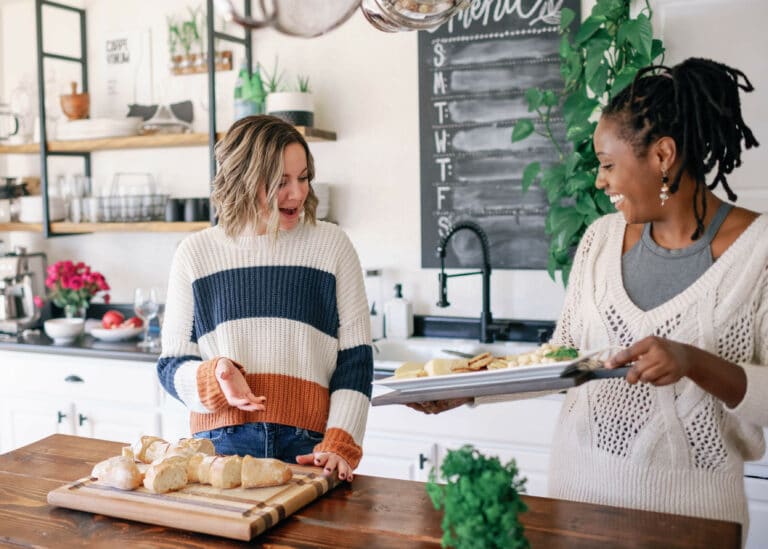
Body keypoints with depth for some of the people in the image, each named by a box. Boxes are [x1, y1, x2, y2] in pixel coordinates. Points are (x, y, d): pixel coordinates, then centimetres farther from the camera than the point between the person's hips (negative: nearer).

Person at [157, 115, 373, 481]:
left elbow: (356, 357, 2)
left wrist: (340, 445, -8)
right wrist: (212, 376, -14)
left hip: (306, 446, 0)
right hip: (221, 441, 1)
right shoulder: (195, 253, 5)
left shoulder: (331, 244, 3)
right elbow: (172, 363, 8)